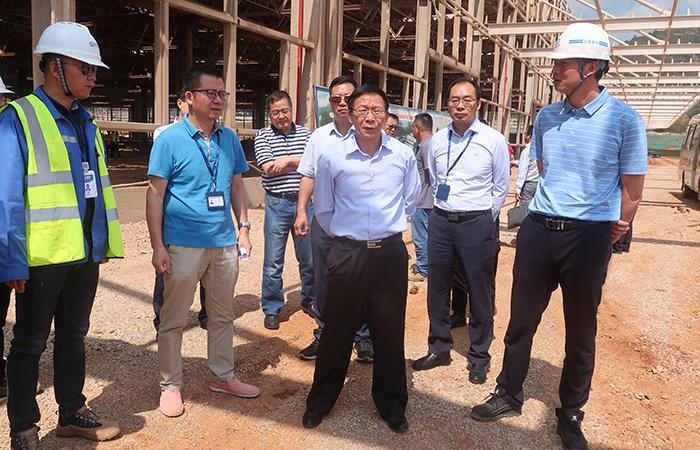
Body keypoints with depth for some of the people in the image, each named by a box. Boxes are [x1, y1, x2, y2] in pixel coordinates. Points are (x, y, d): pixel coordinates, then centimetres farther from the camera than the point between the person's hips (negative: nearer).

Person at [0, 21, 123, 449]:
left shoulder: (85, 121, 9)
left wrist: (107, 241, 10)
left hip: (85, 253, 6)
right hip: (42, 257, -6)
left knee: (74, 335, 19)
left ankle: (72, 412, 36)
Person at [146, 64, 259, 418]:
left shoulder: (230, 139, 7)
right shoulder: (170, 139, -8)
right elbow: (155, 193, -9)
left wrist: (243, 226, 7)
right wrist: (158, 247, -12)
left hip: (224, 243, 5)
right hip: (183, 244, -5)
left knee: (223, 314, 15)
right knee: (174, 318, 7)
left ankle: (223, 376, 31)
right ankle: (170, 385, 23)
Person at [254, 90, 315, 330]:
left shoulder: (305, 133, 7)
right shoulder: (263, 136, 1)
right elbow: (268, 168, -12)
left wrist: (287, 160, -16)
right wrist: (301, 162, -7)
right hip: (277, 204, -2)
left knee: (310, 258, 12)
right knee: (273, 262, 4)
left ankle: (310, 301, 31)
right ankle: (272, 309, 18)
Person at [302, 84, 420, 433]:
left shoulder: (404, 155, -2)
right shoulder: (331, 158, -6)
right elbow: (323, 210, 8)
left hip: (390, 253, 1)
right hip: (347, 253, -1)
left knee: (390, 332, 11)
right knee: (337, 330, 11)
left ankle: (391, 403, 30)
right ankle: (321, 399, 31)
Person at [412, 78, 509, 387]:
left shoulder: (494, 140, -5)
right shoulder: (437, 140, 5)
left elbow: (501, 186, 2)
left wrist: (484, 220, 4)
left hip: (477, 223, -4)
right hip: (441, 222, 4)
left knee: (480, 294, 5)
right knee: (437, 289, 13)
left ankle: (479, 356, 22)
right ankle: (439, 348, 30)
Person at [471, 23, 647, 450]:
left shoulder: (624, 119, -9)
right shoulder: (546, 117, 5)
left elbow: (632, 192, -4)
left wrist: (611, 234, 2)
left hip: (589, 237, -3)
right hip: (539, 228, 4)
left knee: (581, 333, 12)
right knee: (521, 321, 13)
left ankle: (571, 415, 31)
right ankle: (509, 394, 32)